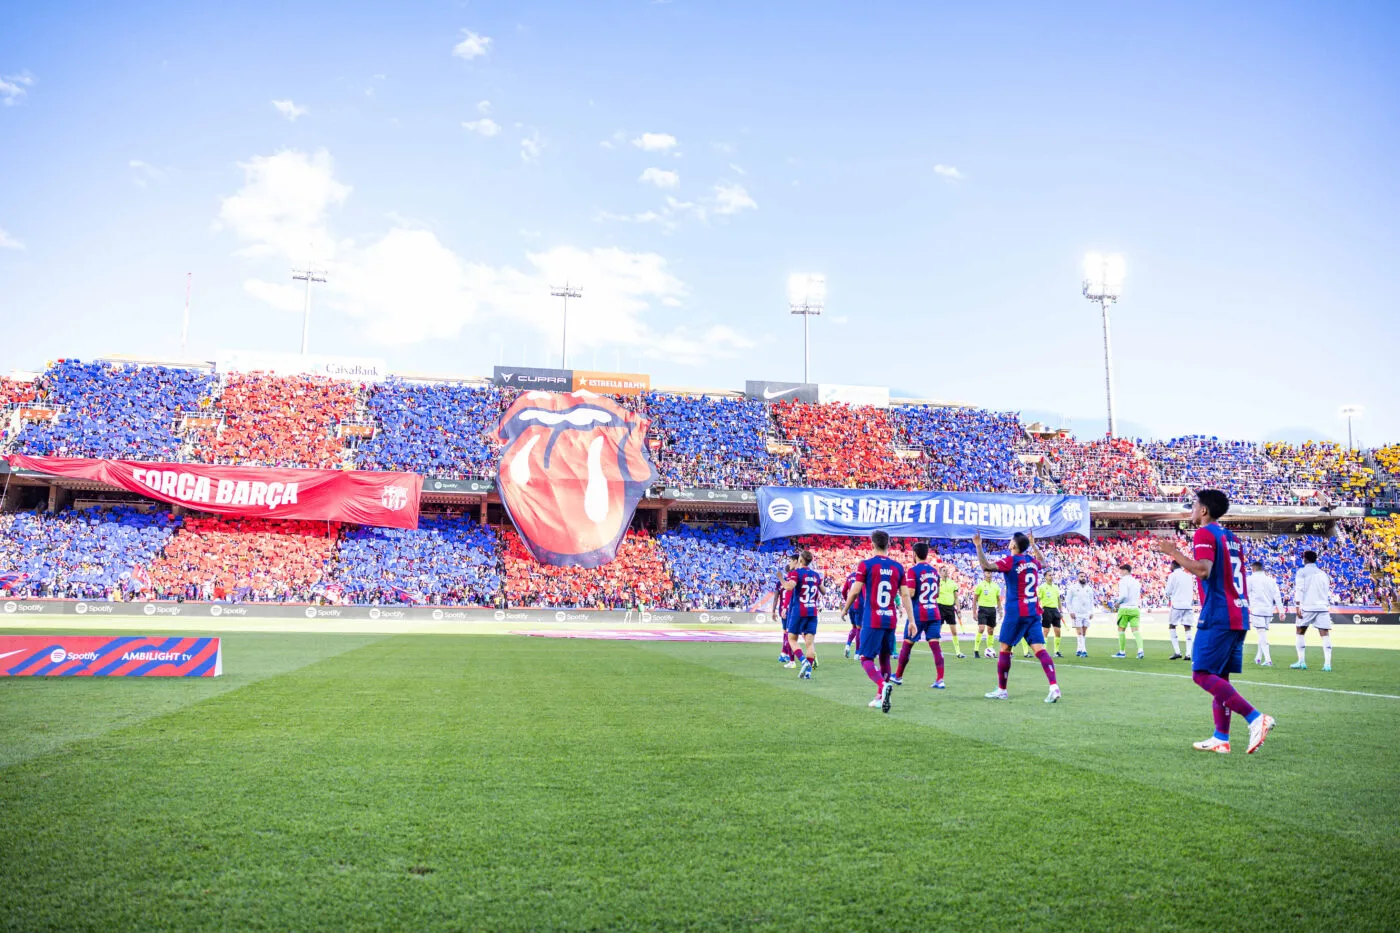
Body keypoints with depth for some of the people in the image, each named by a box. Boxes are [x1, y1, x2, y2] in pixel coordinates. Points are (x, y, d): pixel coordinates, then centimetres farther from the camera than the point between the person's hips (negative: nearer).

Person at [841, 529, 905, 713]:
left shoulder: (865, 564, -6)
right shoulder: (898, 567, 5)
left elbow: (855, 591, -7)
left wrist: (845, 609, 9)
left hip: (872, 620, -4)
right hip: (891, 619, 4)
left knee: (866, 658, -1)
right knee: (884, 658, 17)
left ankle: (883, 685, -28)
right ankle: (880, 697, 21)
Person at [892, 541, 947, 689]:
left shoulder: (913, 571, -9)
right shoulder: (934, 571, 10)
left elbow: (909, 593, -17)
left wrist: (900, 590, 2)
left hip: (917, 614, -4)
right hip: (934, 614, 4)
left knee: (907, 644, 9)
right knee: (936, 645, -2)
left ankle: (898, 676, 22)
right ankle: (940, 680, -11)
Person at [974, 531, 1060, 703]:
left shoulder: (1011, 561, -11)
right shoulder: (1032, 560, 9)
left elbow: (986, 566, -25)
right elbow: (1041, 561, 36)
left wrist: (978, 546, -22)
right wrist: (1033, 544, 42)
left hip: (1016, 612, -6)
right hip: (1034, 611, 6)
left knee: (1004, 648, 6)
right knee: (1039, 649, -1)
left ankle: (1001, 690, 11)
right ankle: (1054, 687, -15)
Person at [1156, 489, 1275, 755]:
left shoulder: (1204, 534, -9)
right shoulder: (1231, 537, 19)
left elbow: (1203, 570, -23)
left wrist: (1173, 552, -15)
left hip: (1218, 616, -9)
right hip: (1238, 614, 9)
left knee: (1202, 674, -8)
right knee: (1219, 676, 12)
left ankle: (1255, 718, -17)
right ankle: (1221, 738, 12)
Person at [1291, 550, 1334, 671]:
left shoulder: (1302, 572, 3)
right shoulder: (1323, 573, 18)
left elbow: (1299, 590, -7)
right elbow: (1329, 592, 16)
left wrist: (1298, 606, -9)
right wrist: (1328, 607, 20)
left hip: (1307, 606, -3)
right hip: (1323, 606, 4)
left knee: (1301, 632, 9)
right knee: (1325, 634, -1)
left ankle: (1302, 662, 5)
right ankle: (1327, 663, -9)